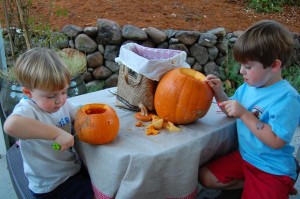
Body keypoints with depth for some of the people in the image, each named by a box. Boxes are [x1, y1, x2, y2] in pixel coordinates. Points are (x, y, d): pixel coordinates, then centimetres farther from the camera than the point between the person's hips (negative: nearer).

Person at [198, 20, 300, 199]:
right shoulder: (248, 87, -2)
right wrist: (219, 93, -7)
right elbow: (232, 112, 12)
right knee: (205, 177, 4)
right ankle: (249, 183, 10)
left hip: (272, 170, -7)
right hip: (244, 156, 7)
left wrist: (244, 113, -30)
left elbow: (276, 141, -29)